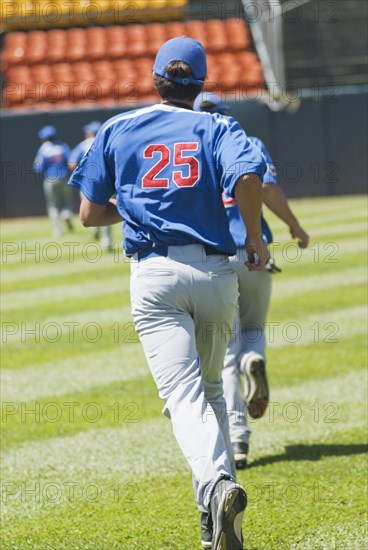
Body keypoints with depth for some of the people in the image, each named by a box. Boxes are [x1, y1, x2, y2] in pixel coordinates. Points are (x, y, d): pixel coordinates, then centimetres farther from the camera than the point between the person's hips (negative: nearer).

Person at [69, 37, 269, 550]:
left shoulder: (117, 130, 11)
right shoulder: (218, 128, 7)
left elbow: (90, 214, 10)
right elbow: (248, 177, -15)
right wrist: (254, 237, 0)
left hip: (155, 275, -1)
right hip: (214, 271, 1)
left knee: (184, 393, -13)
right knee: (210, 388, 19)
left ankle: (217, 485, -41)